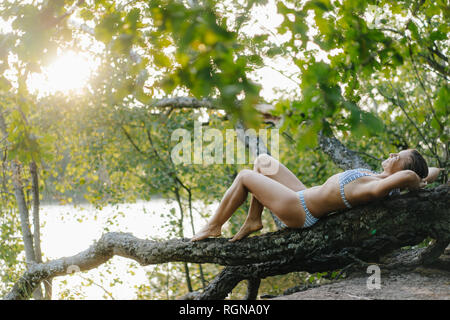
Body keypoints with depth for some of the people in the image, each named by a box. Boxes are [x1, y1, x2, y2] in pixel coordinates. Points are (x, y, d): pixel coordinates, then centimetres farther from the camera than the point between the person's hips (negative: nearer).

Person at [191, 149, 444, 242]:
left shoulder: (377, 187, -31)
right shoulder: (382, 179, -5)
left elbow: (409, 175, -50)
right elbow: (434, 171, 8)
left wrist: (415, 185, -33)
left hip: (297, 210, -9)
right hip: (305, 196, 9)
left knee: (244, 176, 1)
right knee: (262, 161, 18)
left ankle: (213, 227, 17)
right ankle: (253, 221, 18)